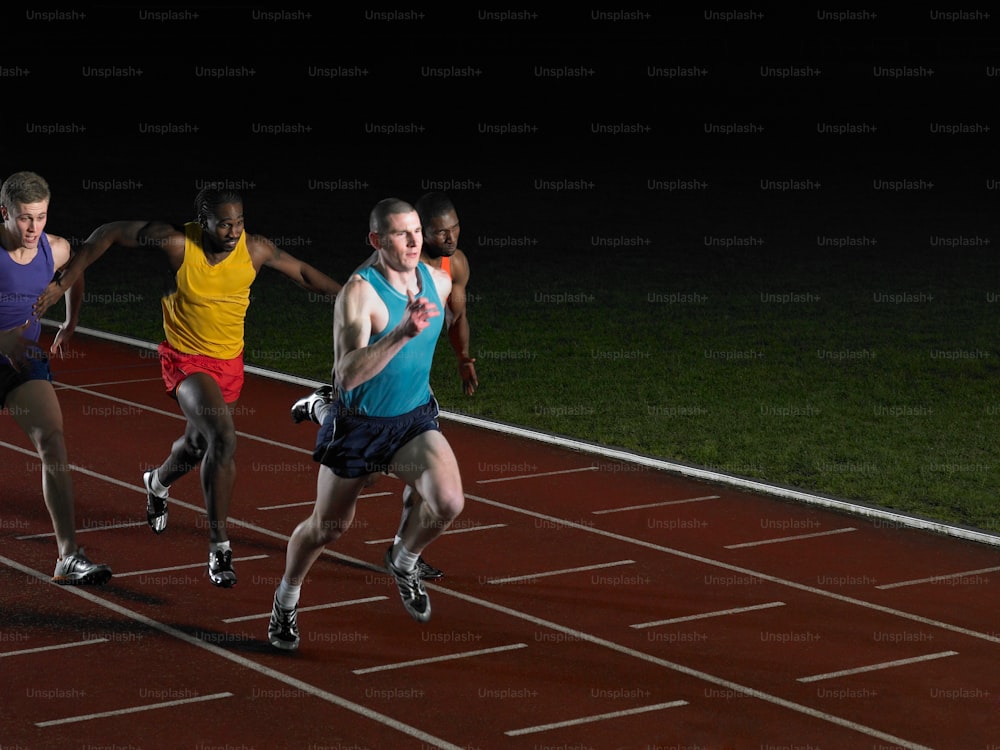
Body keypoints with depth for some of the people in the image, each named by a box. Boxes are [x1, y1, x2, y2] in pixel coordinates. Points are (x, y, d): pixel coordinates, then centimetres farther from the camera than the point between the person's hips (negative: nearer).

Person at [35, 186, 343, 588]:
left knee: (198, 444, 23)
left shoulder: (256, 249, -14)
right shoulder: (177, 242, -22)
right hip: (185, 358, -5)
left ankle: (158, 483, 61)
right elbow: (108, 233, -12)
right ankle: (219, 545, -16)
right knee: (224, 438, -26)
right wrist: (64, 283, -13)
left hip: (229, 361, 5)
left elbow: (302, 272, 4)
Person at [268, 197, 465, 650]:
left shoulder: (439, 281, -5)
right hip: (358, 425, -3)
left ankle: (403, 561, 9)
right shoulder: (359, 292, -23)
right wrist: (402, 333, -46)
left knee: (449, 502, -23)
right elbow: (347, 375, -36)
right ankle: (286, 599, 43)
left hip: (415, 420, 4)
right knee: (327, 528, 13)